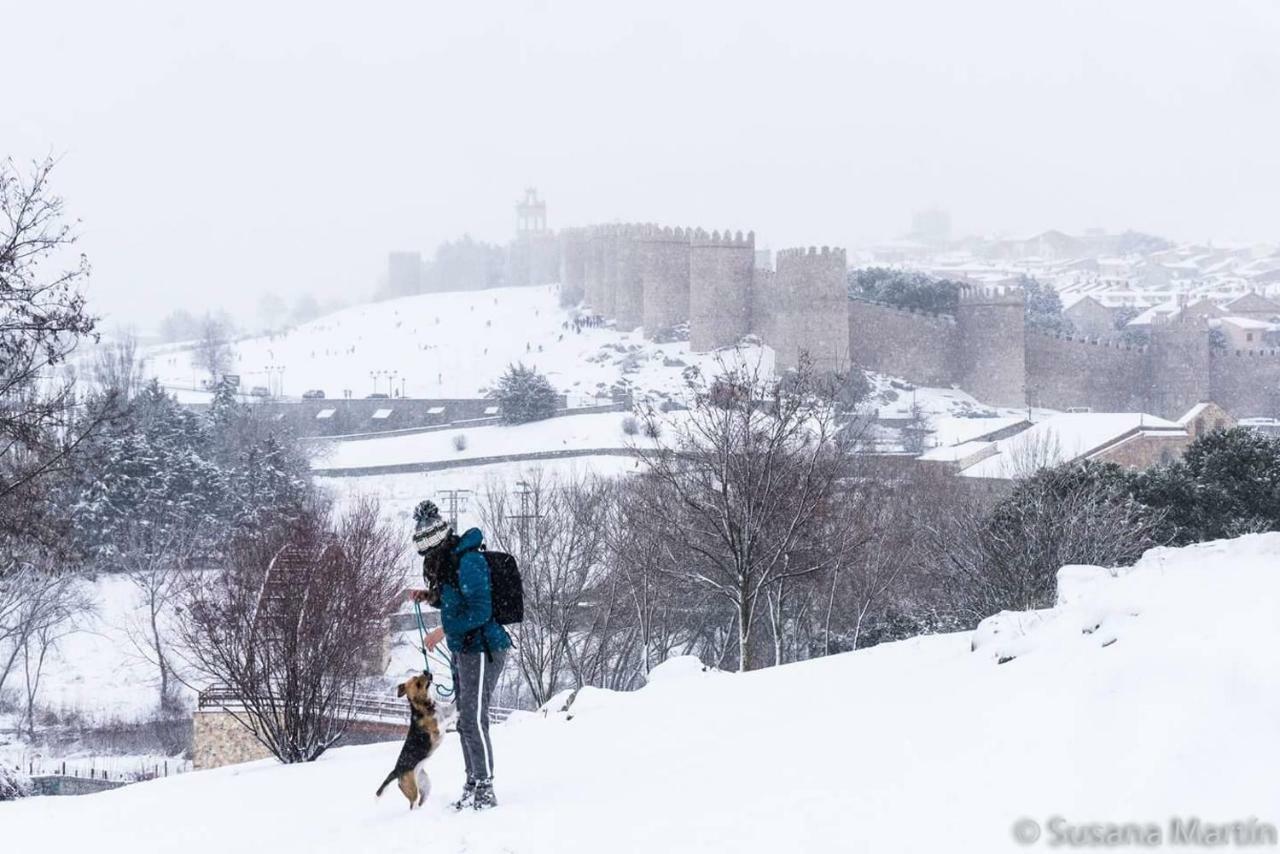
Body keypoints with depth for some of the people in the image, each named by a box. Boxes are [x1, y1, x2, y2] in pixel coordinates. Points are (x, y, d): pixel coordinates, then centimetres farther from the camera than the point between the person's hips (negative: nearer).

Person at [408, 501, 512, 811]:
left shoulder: (468, 562, -19)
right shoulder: (448, 561, 12)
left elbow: (479, 611, -23)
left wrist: (444, 631, -20)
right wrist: (430, 597, 9)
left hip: (482, 649, -10)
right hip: (464, 649, 10)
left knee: (474, 719, -12)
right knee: (465, 719, 13)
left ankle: (485, 790, -10)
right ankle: (474, 786, 20)